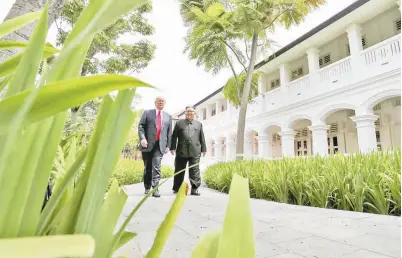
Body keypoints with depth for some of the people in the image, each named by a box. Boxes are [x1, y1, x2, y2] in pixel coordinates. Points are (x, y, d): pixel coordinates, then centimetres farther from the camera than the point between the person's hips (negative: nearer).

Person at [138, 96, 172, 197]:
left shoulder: (168, 116, 16)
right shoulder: (147, 113, 10)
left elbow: (169, 132, 14)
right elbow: (141, 126, 1)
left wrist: (168, 145, 6)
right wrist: (142, 138, -14)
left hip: (160, 145, 0)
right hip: (147, 144, 0)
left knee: (156, 166, -12)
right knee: (147, 167, 9)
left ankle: (155, 189, -10)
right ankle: (147, 187, 25)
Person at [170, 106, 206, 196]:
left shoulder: (199, 124, 17)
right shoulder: (179, 123, 13)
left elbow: (202, 137, 15)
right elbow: (174, 136, 8)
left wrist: (203, 149, 10)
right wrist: (172, 147, 0)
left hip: (195, 152, 0)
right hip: (181, 151, 0)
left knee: (194, 170, -1)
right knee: (179, 170, 7)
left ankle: (194, 188, 5)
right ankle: (176, 188, 20)